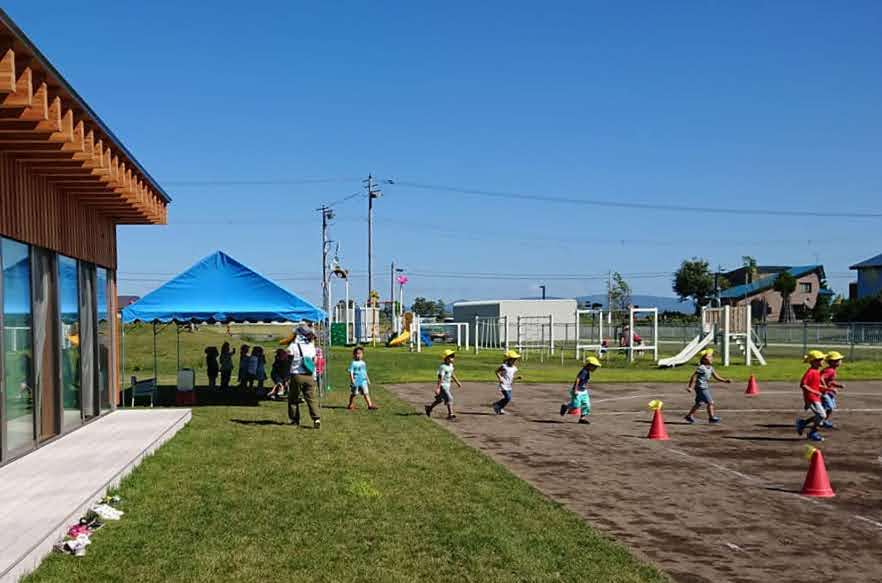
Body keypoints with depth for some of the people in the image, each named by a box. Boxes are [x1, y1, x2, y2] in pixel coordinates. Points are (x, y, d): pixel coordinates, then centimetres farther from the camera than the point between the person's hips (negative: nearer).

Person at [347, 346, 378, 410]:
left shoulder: (363, 363, 11)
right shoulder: (353, 363, -9)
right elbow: (351, 372, -12)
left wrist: (367, 379, 22)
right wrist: (352, 380, -21)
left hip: (363, 381, 5)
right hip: (356, 381, -5)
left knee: (366, 393, -1)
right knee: (354, 394, 7)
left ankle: (370, 405, -4)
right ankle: (351, 405, 22)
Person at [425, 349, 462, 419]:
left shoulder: (451, 365, 6)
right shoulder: (443, 367, -23)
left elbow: (452, 375, 20)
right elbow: (440, 378, -24)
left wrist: (457, 382, 25)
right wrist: (438, 388, -25)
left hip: (447, 385, 9)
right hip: (443, 385, -9)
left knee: (440, 399, 19)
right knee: (449, 398, -15)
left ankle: (429, 408, 37)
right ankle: (450, 414, -12)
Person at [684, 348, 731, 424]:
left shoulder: (710, 368, 9)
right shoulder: (701, 368, -17)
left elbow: (716, 377, 12)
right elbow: (694, 377, -16)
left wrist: (725, 380, 1)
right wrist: (690, 387, -17)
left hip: (706, 388, 9)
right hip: (701, 388, -9)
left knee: (699, 403, 16)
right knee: (710, 402, -9)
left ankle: (689, 416, 25)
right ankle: (711, 417, 0)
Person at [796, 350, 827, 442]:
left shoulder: (817, 371, 12)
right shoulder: (810, 372, -18)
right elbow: (802, 385, -25)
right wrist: (814, 392, -26)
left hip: (816, 398, 10)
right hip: (811, 398, -10)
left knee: (819, 416, 12)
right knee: (822, 415, -9)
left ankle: (802, 422, 23)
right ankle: (813, 433, 5)